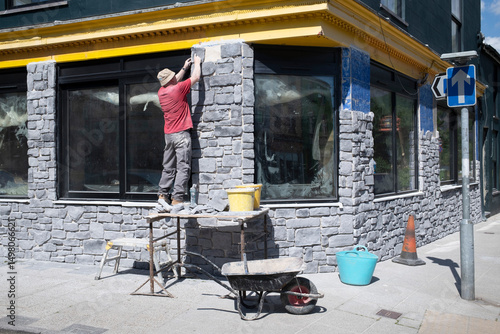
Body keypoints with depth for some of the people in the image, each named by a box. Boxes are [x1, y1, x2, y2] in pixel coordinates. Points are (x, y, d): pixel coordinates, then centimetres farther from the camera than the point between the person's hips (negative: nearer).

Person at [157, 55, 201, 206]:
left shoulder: (161, 91, 11)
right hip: (181, 133, -7)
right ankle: (177, 198, -9)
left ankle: (162, 194, 9)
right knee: (183, 167, -6)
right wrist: (197, 63, 15)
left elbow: (174, 82, 31)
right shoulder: (178, 89, -9)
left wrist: (185, 67, 36)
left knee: (168, 168, 12)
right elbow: (196, 77, -2)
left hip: (168, 134, 7)